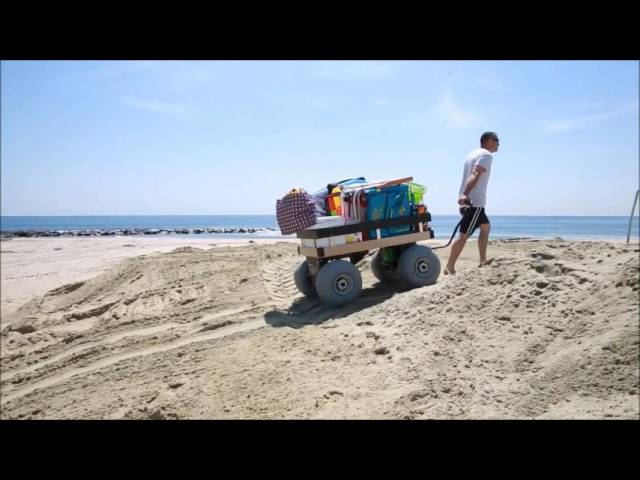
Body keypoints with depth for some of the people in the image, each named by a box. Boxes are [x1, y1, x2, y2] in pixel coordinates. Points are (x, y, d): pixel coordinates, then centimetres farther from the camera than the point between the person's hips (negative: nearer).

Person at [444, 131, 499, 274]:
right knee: (463, 234, -11)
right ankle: (449, 267, -13)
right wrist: (465, 194, -36)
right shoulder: (486, 155, -6)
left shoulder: (473, 154, 22)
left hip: (467, 201, 10)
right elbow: (475, 175, -22)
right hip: (474, 202, -10)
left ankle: (483, 261, 24)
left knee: (486, 227, 23)